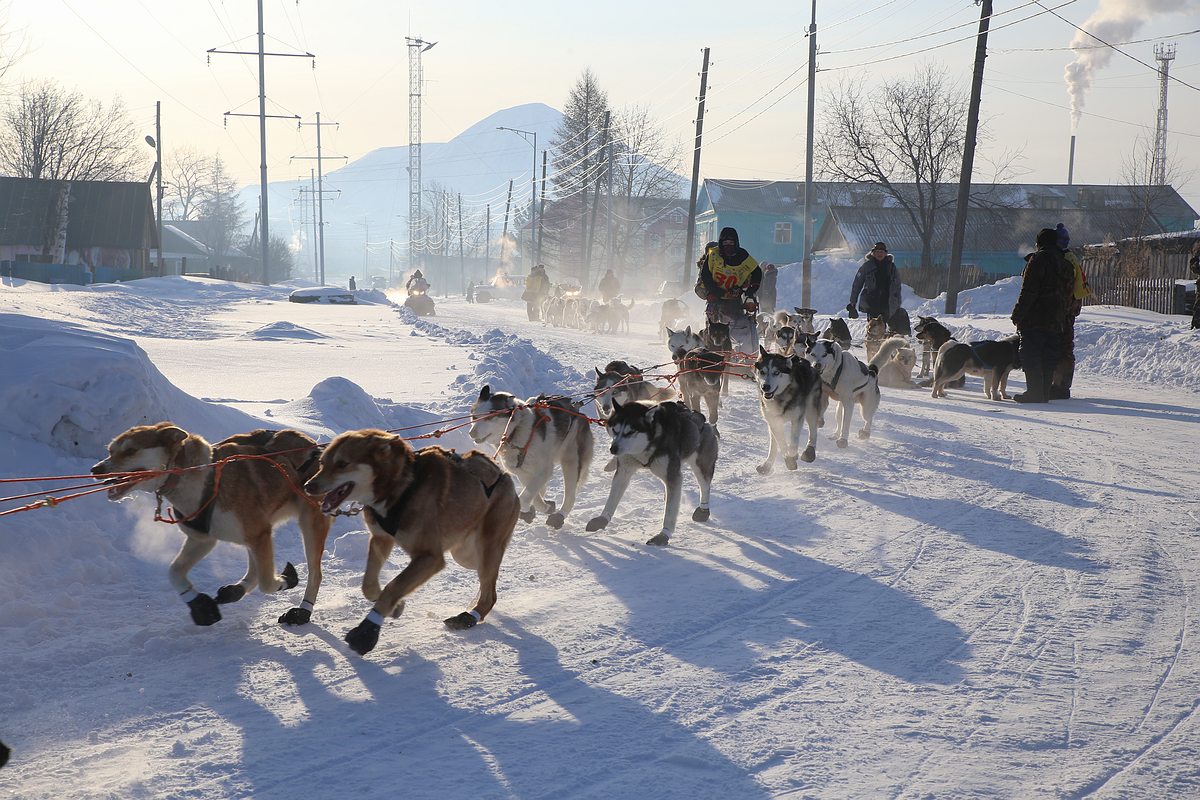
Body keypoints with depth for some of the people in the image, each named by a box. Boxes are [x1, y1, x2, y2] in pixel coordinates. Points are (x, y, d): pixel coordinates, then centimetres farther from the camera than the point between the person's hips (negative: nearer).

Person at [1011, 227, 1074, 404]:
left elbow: (1028, 291, -15)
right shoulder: (1065, 263, 16)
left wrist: (1018, 314, -12)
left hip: (1035, 320, -8)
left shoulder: (1038, 259, -10)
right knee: (1049, 358, 10)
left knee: (1030, 356, -4)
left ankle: (1035, 392, -9)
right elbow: (1068, 293, 18)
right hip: (1056, 321, 8)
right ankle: (1045, 392, 10)